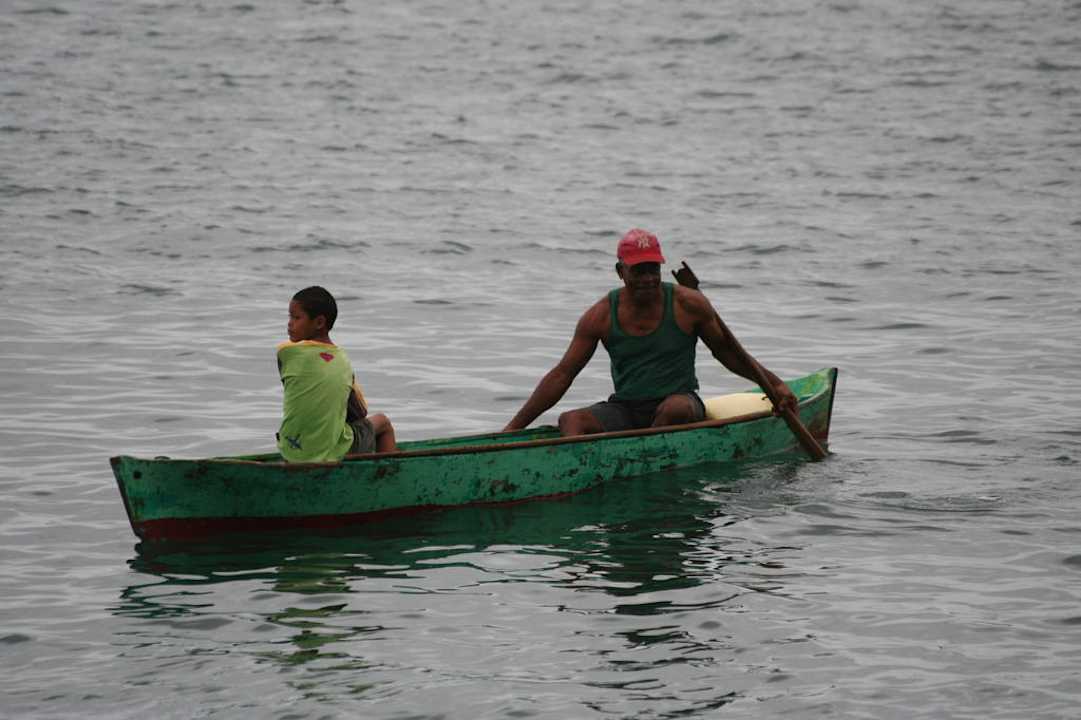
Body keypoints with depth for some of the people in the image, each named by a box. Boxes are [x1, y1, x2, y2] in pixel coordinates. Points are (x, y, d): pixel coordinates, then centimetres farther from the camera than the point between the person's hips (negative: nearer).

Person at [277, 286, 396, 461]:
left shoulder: (286, 352, -11)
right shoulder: (343, 361, -2)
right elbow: (361, 413, 6)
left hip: (291, 453, 0)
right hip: (333, 453, 0)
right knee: (382, 422, 29)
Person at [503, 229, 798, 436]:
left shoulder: (688, 305, -1)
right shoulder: (602, 315, 2)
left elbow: (728, 353, 13)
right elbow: (561, 375, 3)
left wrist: (774, 384, 8)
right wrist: (515, 427, -3)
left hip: (680, 403, -2)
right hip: (624, 410, 2)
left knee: (676, 408, -38)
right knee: (570, 421, -26)